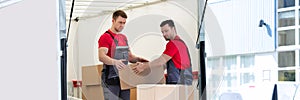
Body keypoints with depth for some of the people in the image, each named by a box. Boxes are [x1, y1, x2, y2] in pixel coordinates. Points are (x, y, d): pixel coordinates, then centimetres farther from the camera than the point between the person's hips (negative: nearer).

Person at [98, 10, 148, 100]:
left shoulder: (124, 38, 20)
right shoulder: (105, 37, -7)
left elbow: (129, 56, 26)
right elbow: (101, 56, -20)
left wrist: (138, 59, 5)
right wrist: (114, 62, -37)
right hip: (111, 79, -8)